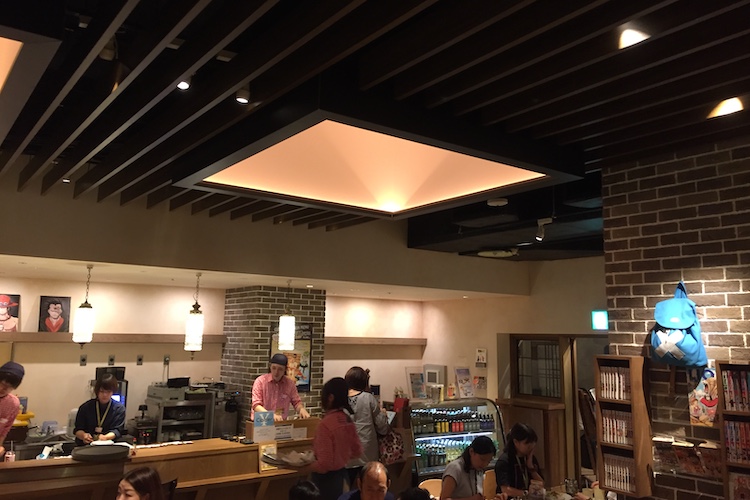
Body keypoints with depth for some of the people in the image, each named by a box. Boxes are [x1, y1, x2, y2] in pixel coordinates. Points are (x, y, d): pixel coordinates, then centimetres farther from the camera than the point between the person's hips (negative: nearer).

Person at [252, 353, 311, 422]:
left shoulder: (290, 383, 1)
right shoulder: (260, 381, -7)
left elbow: (296, 401, 9)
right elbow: (256, 405, -13)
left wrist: (302, 409, -14)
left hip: (281, 422, 2)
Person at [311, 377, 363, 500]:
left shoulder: (325, 423, -24)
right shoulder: (347, 420, -1)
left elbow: (324, 463, -23)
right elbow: (357, 451, 9)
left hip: (325, 477, -7)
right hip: (340, 473, 7)